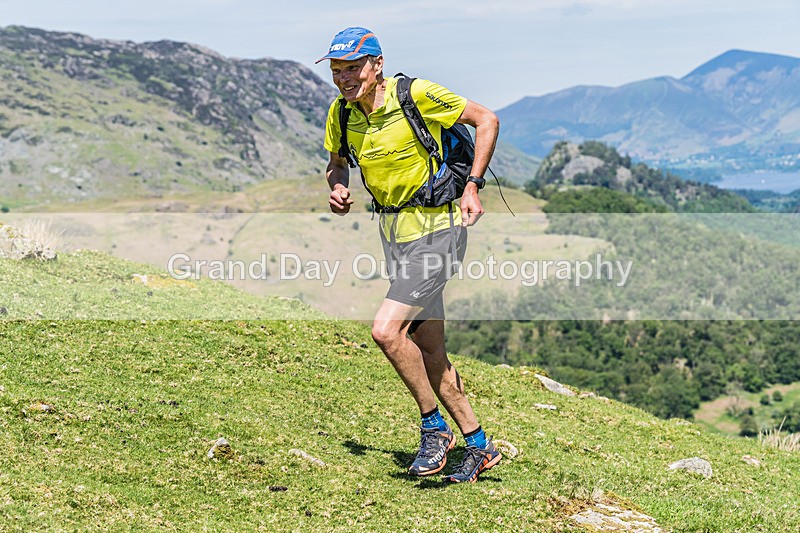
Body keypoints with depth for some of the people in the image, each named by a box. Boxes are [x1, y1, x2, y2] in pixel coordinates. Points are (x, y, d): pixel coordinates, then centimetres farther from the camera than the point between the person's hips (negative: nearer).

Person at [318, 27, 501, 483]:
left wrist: (473, 186, -13)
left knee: (387, 329, -20)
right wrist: (338, 191, -4)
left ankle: (434, 426, -1)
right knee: (430, 351, 11)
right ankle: (479, 446, 24)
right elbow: (338, 164, 19)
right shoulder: (341, 114, 0)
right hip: (395, 234, 7)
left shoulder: (417, 95, -17)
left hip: (435, 228, -7)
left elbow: (486, 119, -8)